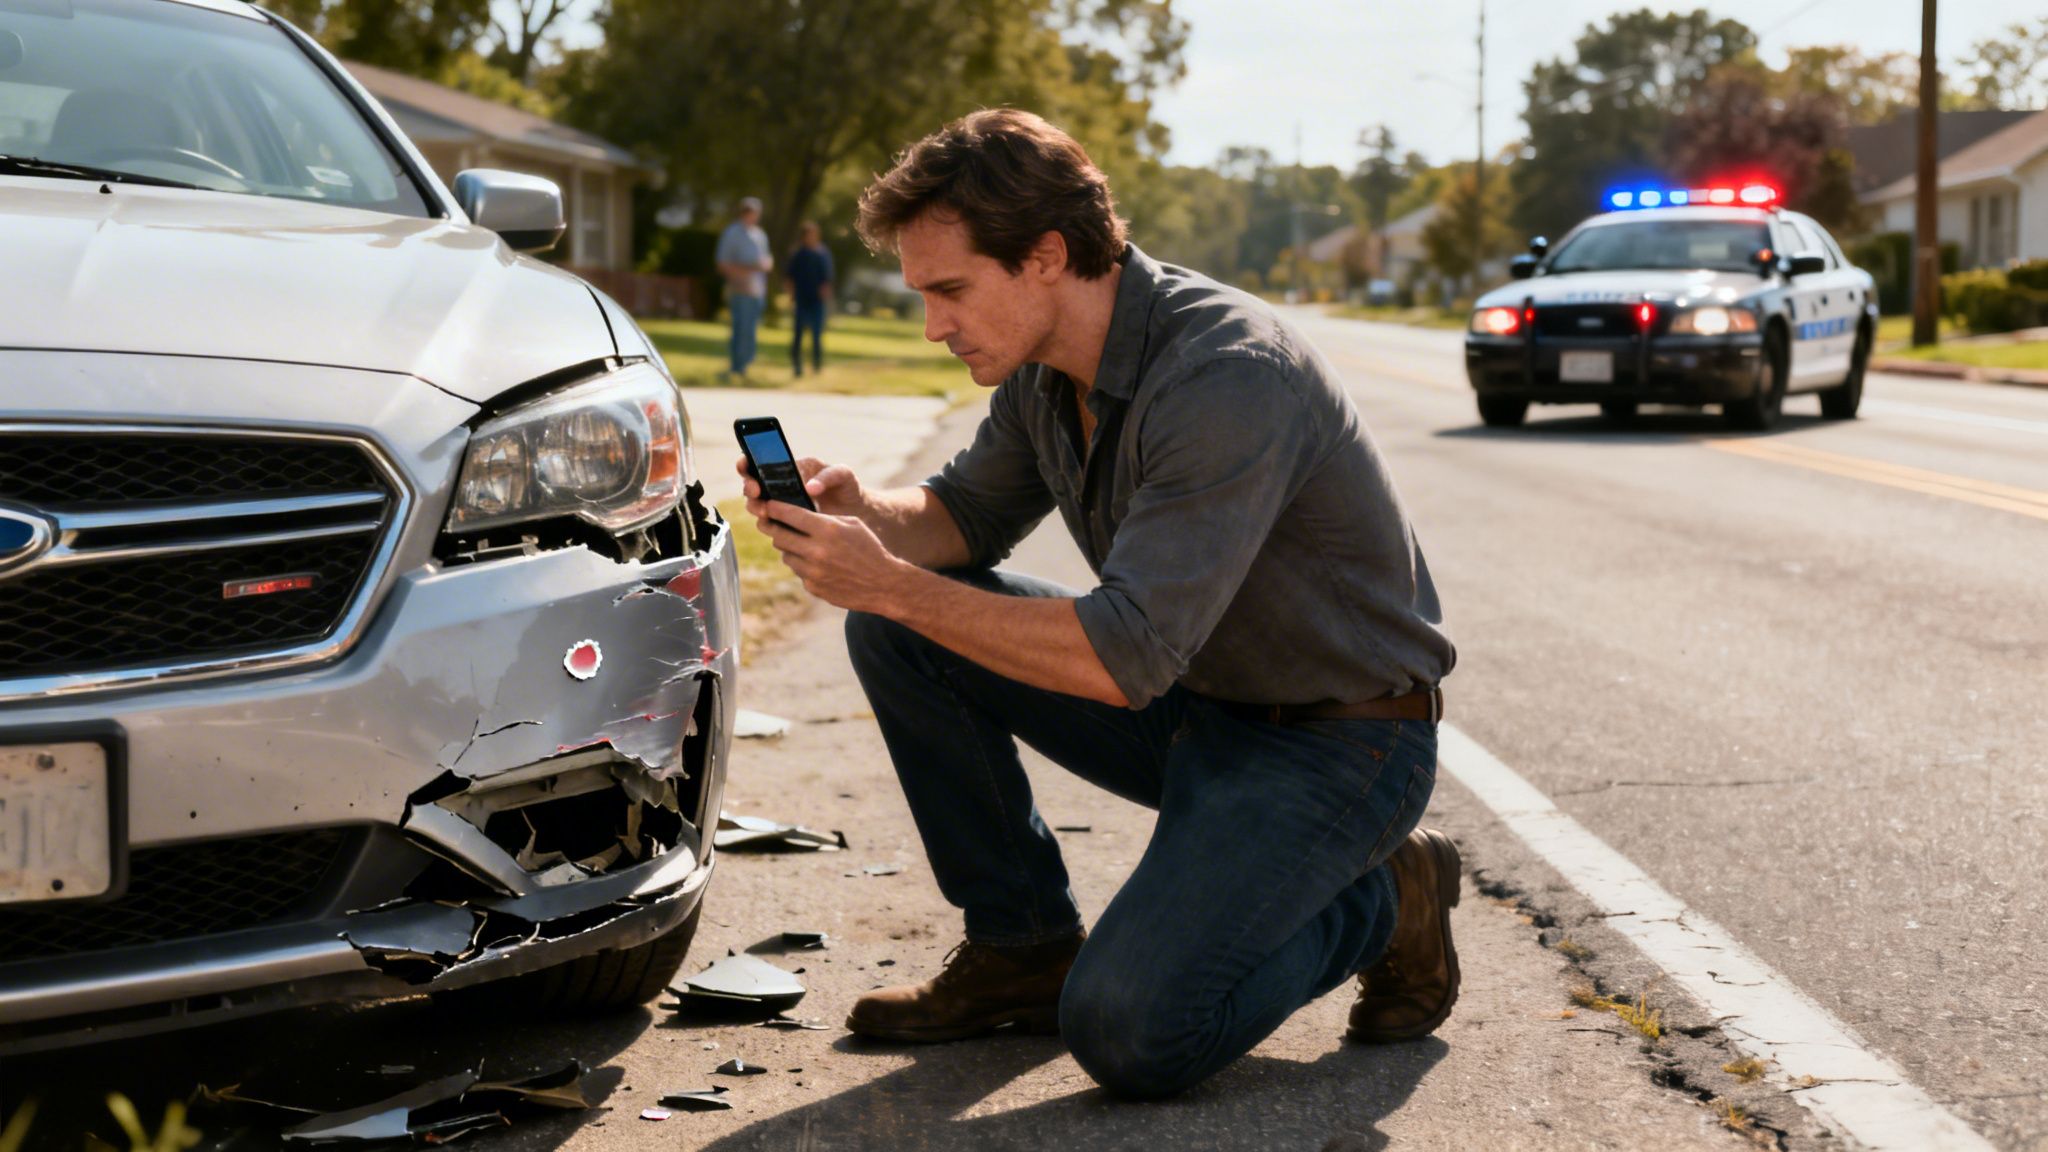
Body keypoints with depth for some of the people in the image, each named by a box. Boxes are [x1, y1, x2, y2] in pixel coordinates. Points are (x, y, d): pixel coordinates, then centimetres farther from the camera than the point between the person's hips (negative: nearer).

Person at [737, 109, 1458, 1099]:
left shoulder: (1229, 376, -30)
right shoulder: (1045, 362, -3)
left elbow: (1127, 657, -34)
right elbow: (970, 514, 13)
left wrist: (892, 584, -32)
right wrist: (860, 513, -10)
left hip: (1336, 740, -8)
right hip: (1190, 698, 8)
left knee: (1126, 1033, -24)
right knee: (899, 633, -3)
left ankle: (1384, 900, 2)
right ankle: (1023, 948, 8)